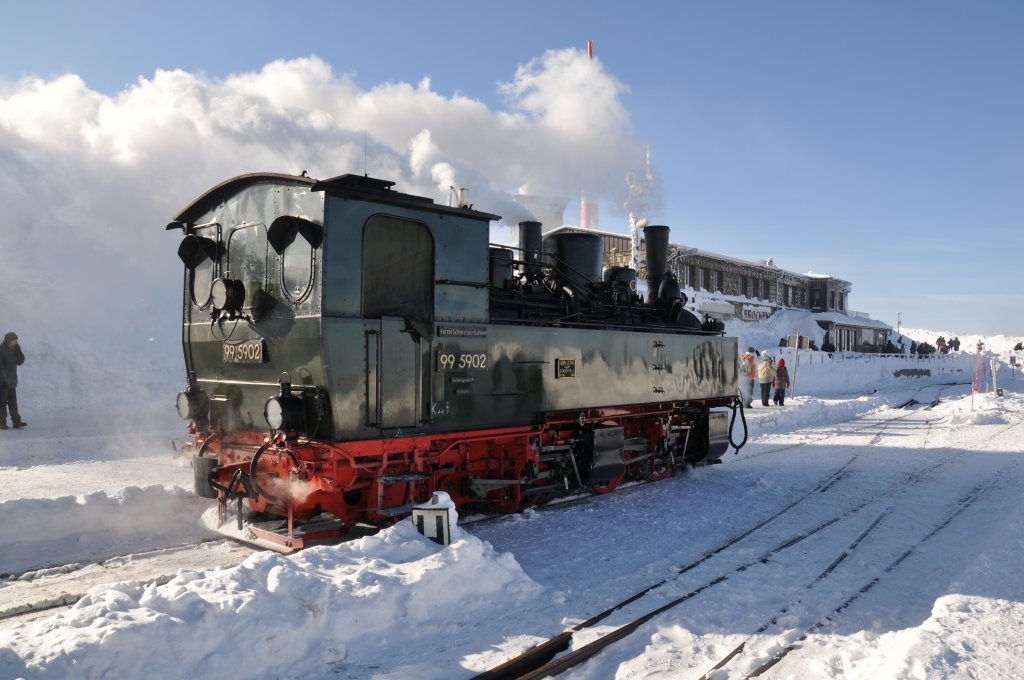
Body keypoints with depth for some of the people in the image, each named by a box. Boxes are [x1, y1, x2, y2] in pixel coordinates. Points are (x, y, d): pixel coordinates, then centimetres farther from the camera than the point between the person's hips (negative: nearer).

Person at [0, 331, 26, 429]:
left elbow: (19, 362, 7)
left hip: (11, 381, 7)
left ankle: (16, 421, 10)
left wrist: (19, 352, -8)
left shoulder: (13, 350, 8)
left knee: (13, 401, 8)